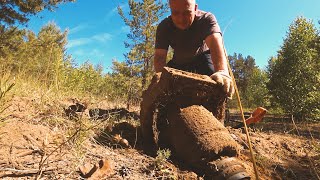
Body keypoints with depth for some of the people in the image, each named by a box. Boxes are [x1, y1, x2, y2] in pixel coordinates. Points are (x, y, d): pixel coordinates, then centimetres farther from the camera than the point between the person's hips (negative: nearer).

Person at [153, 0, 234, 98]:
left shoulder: (206, 19, -32)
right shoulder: (163, 27, -25)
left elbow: (214, 42, -51)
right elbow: (160, 56, -33)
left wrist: (222, 71, -70)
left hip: (203, 56, -2)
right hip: (179, 61, 3)